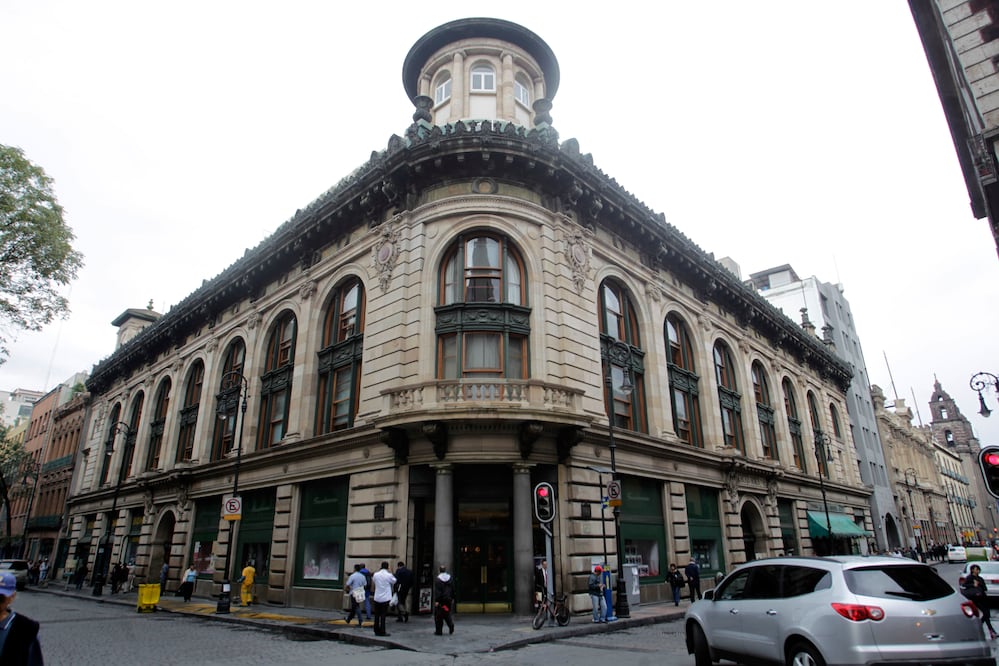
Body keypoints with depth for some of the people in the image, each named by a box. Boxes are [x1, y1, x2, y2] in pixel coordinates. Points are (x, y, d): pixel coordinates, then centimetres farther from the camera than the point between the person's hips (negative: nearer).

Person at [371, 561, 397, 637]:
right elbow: (394, 581, 6)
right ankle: (382, 631, 1)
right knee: (383, 615, 1)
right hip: (385, 597, -3)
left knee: (377, 615, 11)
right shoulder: (389, 575, -12)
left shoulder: (376, 574, -4)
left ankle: (377, 631, 16)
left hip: (377, 597, 3)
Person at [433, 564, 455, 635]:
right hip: (448, 600, 5)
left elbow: (437, 591, -16)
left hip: (440, 600, -5)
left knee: (438, 616, 4)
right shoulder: (450, 578, 5)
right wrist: (452, 598, 17)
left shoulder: (437, 579, -12)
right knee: (447, 613, 18)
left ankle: (439, 631, 7)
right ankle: (451, 625, -3)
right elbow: (453, 589, 10)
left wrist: (436, 601, -15)